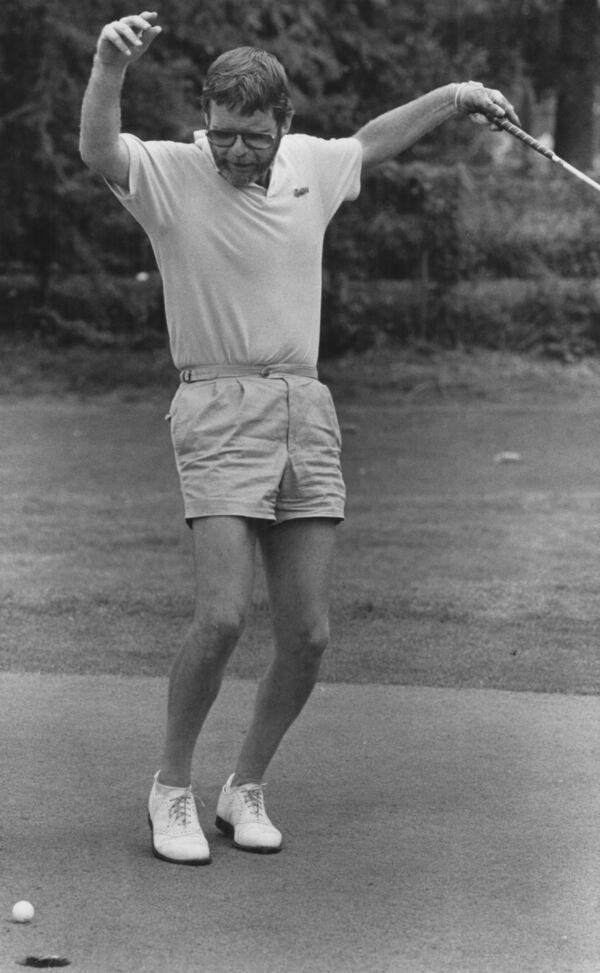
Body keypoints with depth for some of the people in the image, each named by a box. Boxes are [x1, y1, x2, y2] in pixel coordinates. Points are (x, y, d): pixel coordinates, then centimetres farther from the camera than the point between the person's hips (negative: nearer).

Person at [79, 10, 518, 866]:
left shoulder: (311, 166, 10)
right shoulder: (170, 174, -6)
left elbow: (374, 142, 33)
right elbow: (98, 151, -27)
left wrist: (454, 96, 29)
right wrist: (110, 68, -45)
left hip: (307, 412, 5)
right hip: (219, 410, -5)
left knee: (308, 635, 1)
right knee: (223, 615, -18)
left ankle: (246, 789, 21)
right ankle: (172, 789, 4)